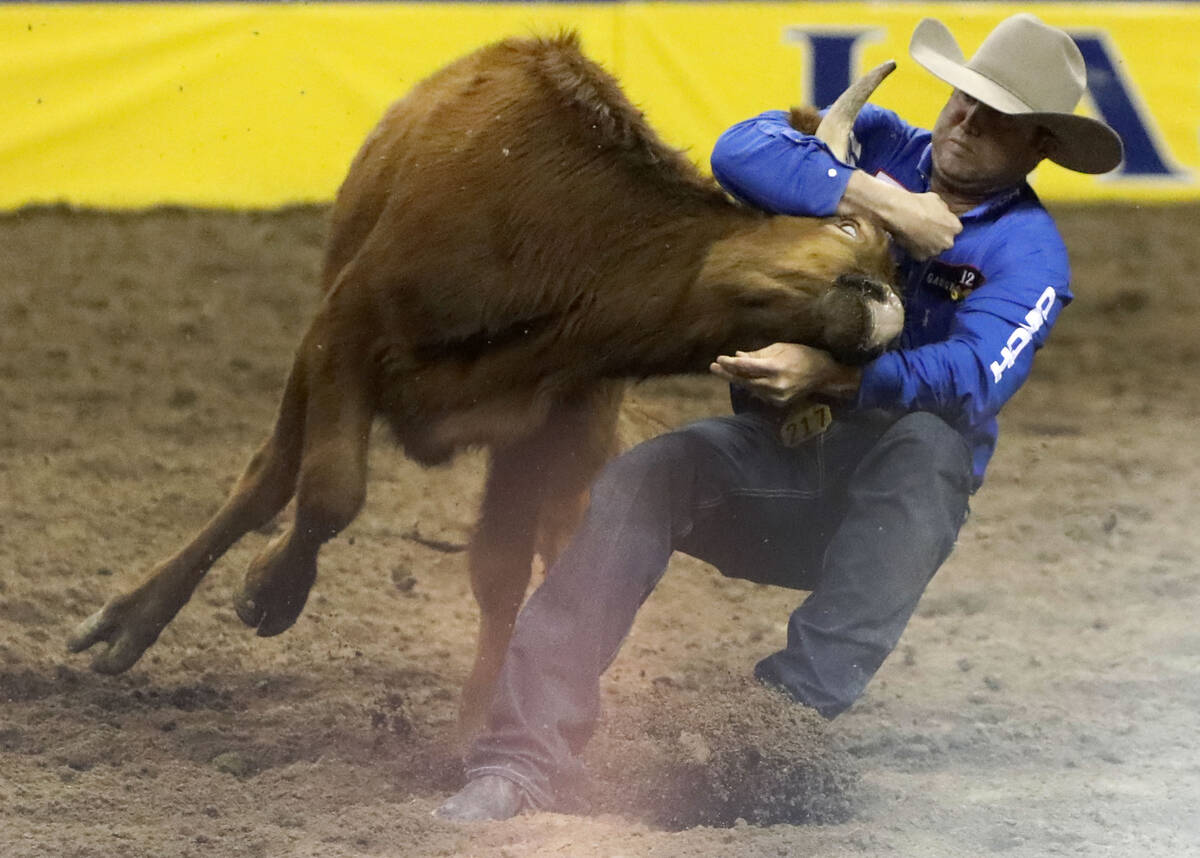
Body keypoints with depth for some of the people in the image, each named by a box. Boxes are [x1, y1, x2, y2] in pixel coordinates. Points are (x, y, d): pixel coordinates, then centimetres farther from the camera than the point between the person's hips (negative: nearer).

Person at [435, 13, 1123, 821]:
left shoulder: (1027, 253, -7)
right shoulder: (877, 145, 4)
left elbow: (973, 377, -26)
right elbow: (743, 151, -14)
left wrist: (828, 373, -41)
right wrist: (876, 199, -24)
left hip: (895, 498, -3)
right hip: (774, 450, 3)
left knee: (929, 438, -37)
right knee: (638, 482, -25)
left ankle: (797, 708, -48)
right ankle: (531, 749, -31)